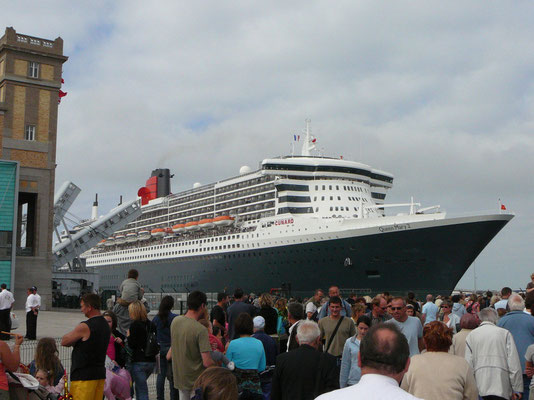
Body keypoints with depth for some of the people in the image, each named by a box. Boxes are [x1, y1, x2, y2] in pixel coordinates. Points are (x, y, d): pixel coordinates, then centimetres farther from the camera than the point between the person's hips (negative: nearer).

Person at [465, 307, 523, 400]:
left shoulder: (471, 335, 7)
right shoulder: (505, 333, 3)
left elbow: (468, 364, 5)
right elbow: (514, 365, -1)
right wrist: (517, 389, 4)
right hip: (501, 387, -2)